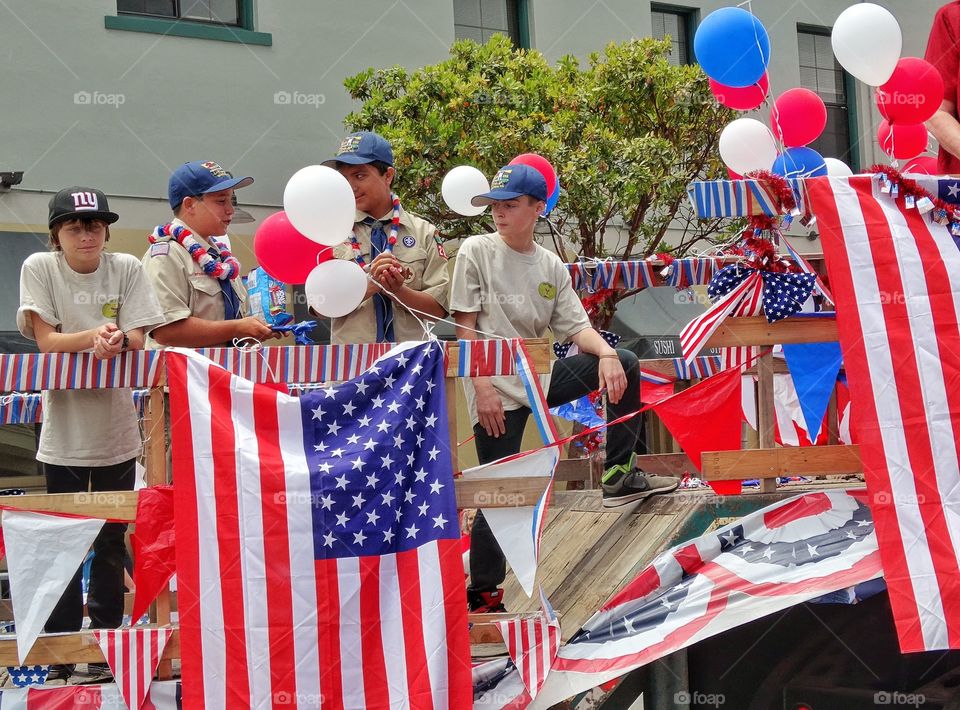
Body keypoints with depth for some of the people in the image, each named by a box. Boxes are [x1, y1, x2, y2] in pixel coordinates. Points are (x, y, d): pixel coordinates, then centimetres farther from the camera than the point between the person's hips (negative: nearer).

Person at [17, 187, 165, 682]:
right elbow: (46, 341, -11)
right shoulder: (39, 268, -6)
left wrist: (114, 339, -30)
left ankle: (107, 638, 21)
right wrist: (95, 335, -28)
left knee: (112, 541, 10)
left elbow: (137, 338, -7)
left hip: (116, 428, 2)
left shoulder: (127, 269, -2)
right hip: (64, 430, -2)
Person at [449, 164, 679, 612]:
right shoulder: (477, 252, -3)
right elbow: (465, 327, -7)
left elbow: (576, 327, 4)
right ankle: (482, 592, 8)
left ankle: (619, 474, -5)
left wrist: (605, 352, -18)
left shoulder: (551, 266, 9)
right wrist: (483, 387, -16)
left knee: (625, 365, -7)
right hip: (497, 391, -5)